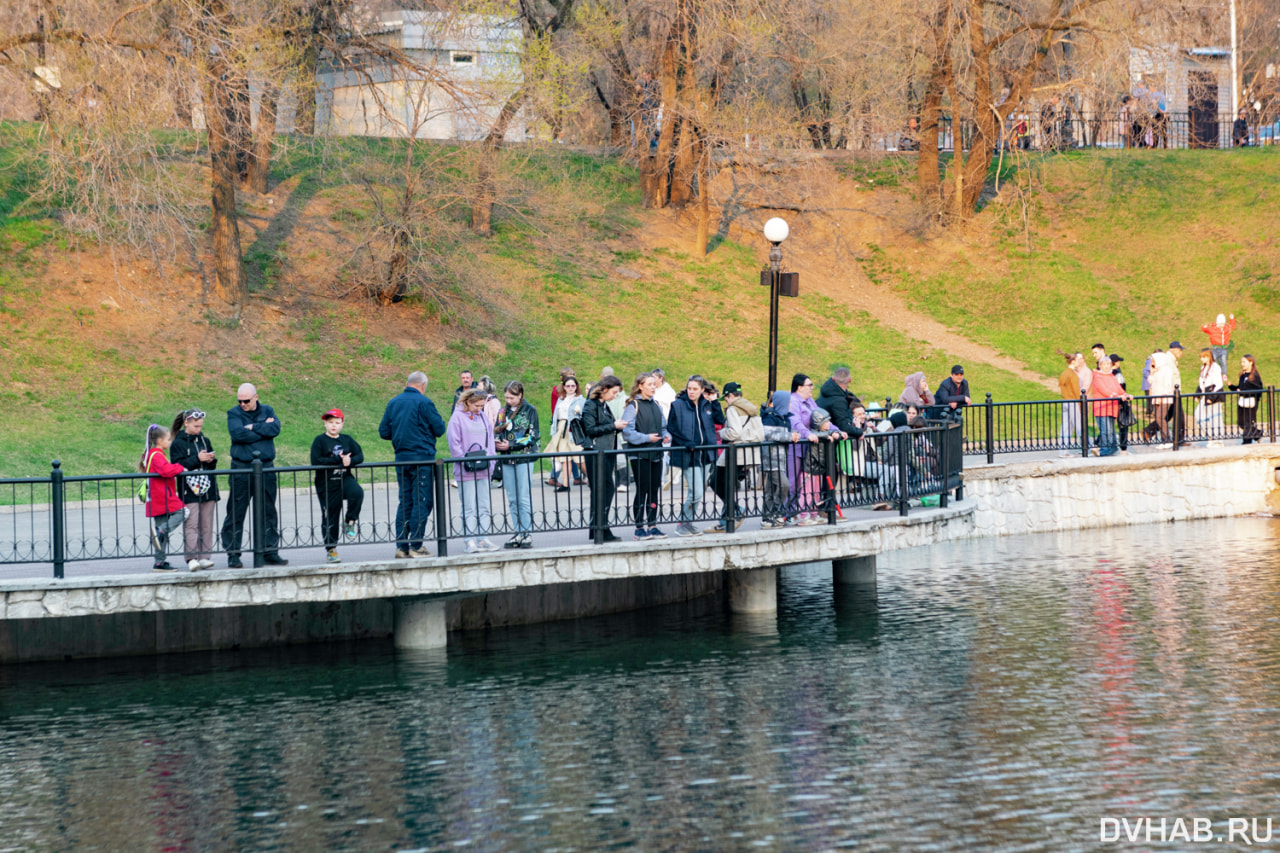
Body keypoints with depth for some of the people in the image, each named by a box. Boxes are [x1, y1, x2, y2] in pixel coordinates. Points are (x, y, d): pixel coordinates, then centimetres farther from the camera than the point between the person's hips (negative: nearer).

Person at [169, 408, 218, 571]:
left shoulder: (205, 440, 14)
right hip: (189, 491, -5)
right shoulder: (178, 443, -2)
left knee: (206, 525, 4)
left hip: (207, 490, 6)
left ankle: (204, 557, 7)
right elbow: (177, 466, -12)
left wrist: (211, 460, -2)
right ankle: (191, 559, -14)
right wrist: (197, 459, -16)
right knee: (191, 525, -11)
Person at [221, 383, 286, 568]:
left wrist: (253, 427, -10)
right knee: (236, 512, -3)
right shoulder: (234, 414, 2)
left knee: (268, 511, 7)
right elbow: (238, 434, -16)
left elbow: (275, 428, -8)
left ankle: (270, 551, 14)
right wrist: (263, 429, -8)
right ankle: (233, 554, 3)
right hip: (241, 468, -3)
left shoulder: (267, 411, 10)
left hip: (265, 468, 3)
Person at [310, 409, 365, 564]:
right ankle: (331, 549, 15)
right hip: (327, 483, -2)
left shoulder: (347, 440, 10)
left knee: (357, 493, -30)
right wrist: (338, 460, -15)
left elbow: (359, 456, 4)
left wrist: (349, 461, -18)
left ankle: (350, 524, -9)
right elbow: (315, 461, -13)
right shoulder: (320, 440, -2)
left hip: (345, 478, 2)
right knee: (330, 516, 2)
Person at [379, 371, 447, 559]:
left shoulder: (393, 402, 8)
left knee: (405, 501, 11)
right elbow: (439, 429, -7)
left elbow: (383, 432, 9)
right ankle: (416, 546, -6)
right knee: (422, 502, -3)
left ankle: (401, 546, 8)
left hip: (401, 459, 6)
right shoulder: (423, 402, -9)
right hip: (422, 458, -6)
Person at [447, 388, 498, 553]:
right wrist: (465, 461, -12)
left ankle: (482, 539, 13)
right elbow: (453, 443, -9)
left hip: (484, 470, 6)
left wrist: (491, 461, 7)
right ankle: (470, 541, -4)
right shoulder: (457, 417, -6)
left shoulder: (483, 417, 12)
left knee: (484, 507, 8)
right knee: (469, 507, -5)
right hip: (466, 471, -6)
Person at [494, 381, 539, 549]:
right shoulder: (503, 411, 13)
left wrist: (510, 445, -13)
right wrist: (497, 443, -6)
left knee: (524, 499, -6)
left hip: (524, 458, -5)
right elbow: (496, 432, 16)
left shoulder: (529, 410, -1)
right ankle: (519, 533, 11)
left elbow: (532, 437, -6)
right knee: (512, 500, 6)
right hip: (507, 459, 5)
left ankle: (528, 534, -2)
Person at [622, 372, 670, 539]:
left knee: (654, 490, 8)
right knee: (641, 490, -3)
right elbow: (627, 430, -13)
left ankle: (652, 525, 14)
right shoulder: (633, 406, -8)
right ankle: (639, 527, 3)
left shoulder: (656, 405, 13)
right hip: (639, 454, -6)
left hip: (656, 453, 6)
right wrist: (646, 438, -19)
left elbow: (663, 427, 20)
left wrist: (666, 436, -1)